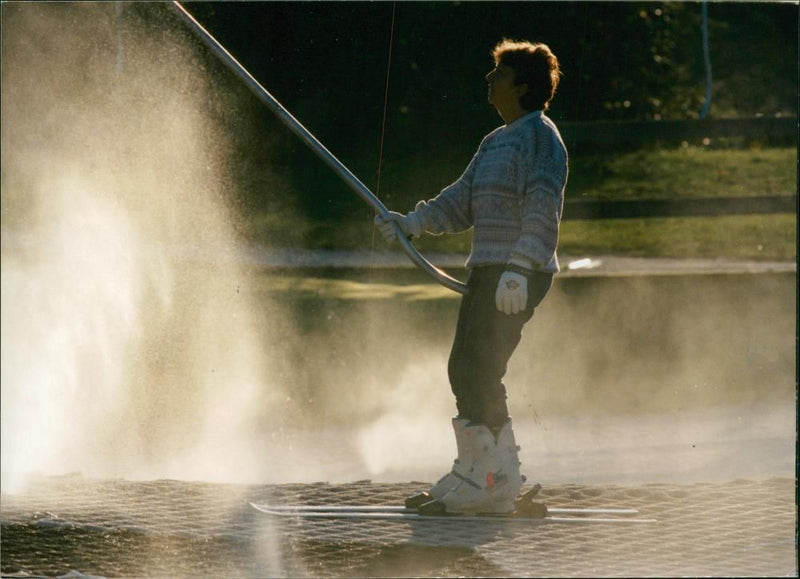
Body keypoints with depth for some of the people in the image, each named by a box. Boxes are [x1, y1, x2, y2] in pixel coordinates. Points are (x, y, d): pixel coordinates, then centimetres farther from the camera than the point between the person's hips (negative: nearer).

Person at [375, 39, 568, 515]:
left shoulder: (539, 135, -8)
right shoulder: (496, 142, 21)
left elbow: (542, 210, -17)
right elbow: (462, 202, 23)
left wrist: (518, 269, -24)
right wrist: (409, 224, 11)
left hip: (520, 275, -10)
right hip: (488, 272, 10)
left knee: (479, 372, -12)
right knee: (465, 369, 8)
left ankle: (480, 479, -9)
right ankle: (498, 480, 11)